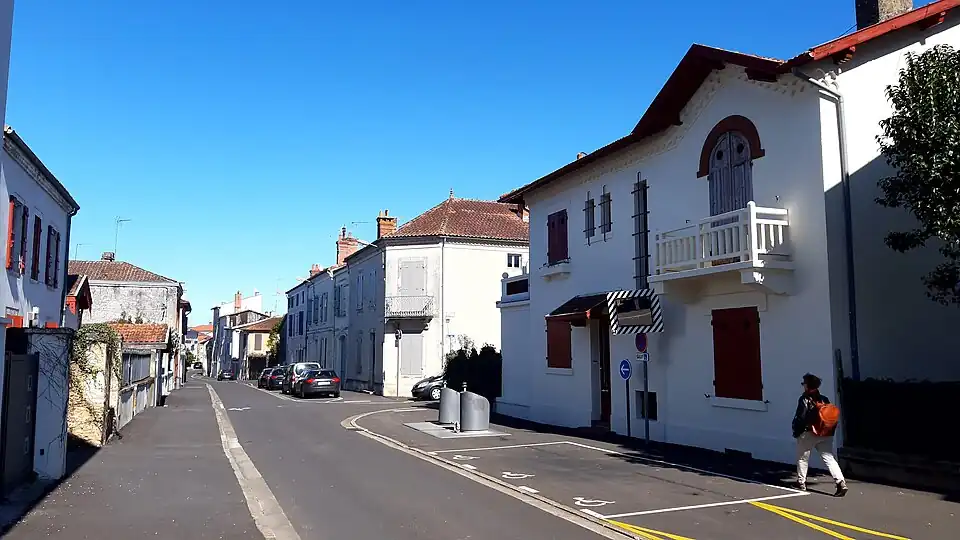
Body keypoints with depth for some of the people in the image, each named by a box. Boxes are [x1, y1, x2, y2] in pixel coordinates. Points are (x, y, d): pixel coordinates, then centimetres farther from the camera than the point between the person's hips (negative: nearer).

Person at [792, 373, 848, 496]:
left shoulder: (804, 399, -9)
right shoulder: (824, 399, 10)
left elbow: (800, 418, -14)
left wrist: (796, 431, -5)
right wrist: (831, 431, 16)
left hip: (808, 433, -5)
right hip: (826, 434, 5)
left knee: (802, 458, 11)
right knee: (829, 458, -1)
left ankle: (801, 482, 17)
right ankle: (841, 482, -15)